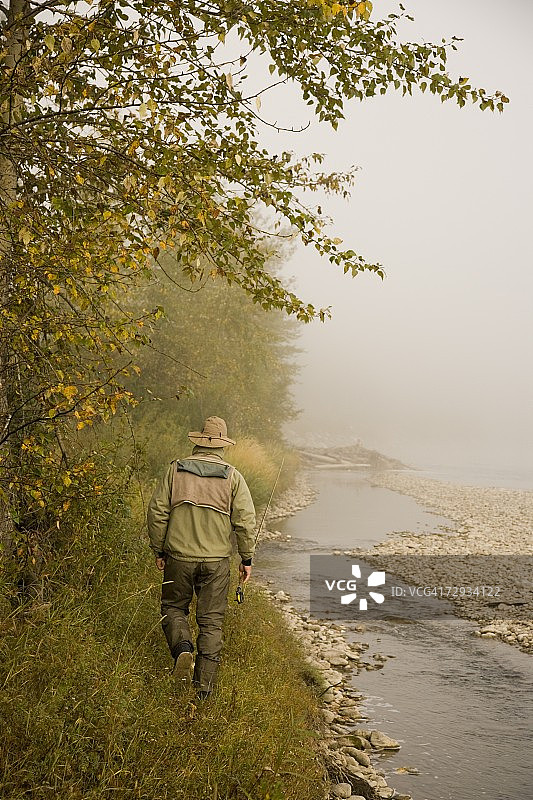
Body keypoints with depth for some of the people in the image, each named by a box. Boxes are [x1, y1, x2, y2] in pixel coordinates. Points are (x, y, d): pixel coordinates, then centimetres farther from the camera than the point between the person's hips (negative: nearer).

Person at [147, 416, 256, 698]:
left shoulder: (176, 470, 0)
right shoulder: (232, 476, -1)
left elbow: (157, 511, -1)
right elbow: (245, 520, -4)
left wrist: (159, 551, 9)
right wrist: (247, 559, 5)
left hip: (179, 556, 0)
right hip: (216, 559, 0)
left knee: (173, 607, 20)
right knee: (211, 621, 9)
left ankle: (182, 649, -5)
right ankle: (204, 684, 10)